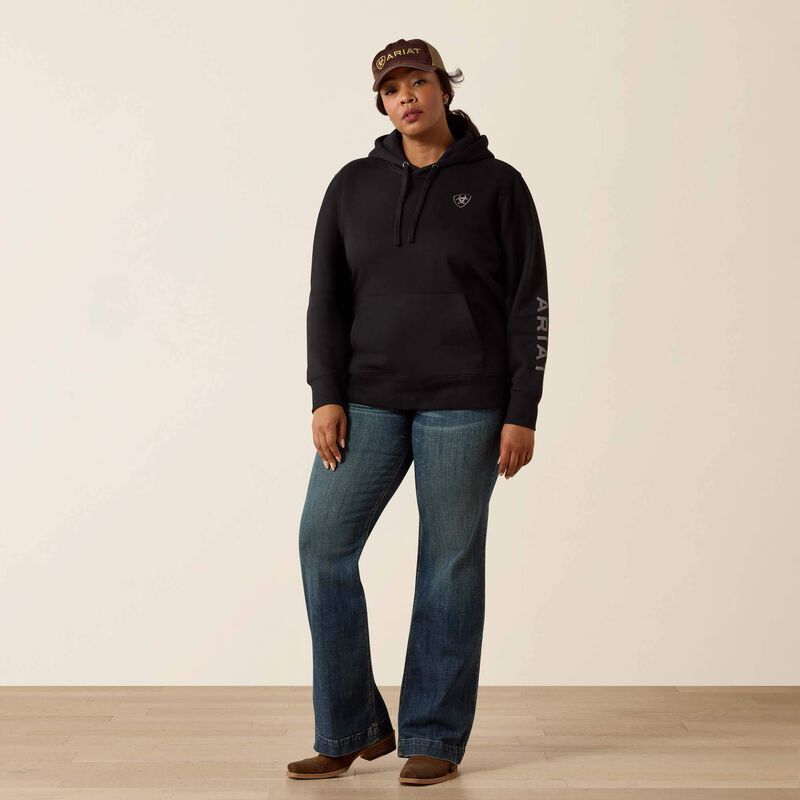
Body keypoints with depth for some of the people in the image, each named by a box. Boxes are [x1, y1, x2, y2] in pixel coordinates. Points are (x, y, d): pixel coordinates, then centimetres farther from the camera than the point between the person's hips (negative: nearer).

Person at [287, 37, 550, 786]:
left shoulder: (497, 185, 1)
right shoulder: (353, 185, 9)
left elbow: (529, 304, -1)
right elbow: (327, 297, 7)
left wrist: (522, 414, -8)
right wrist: (326, 397, -4)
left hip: (465, 403, -3)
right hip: (370, 398, 3)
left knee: (450, 562, 1)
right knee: (324, 543, -4)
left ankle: (435, 738, 13)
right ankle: (350, 727, 9)